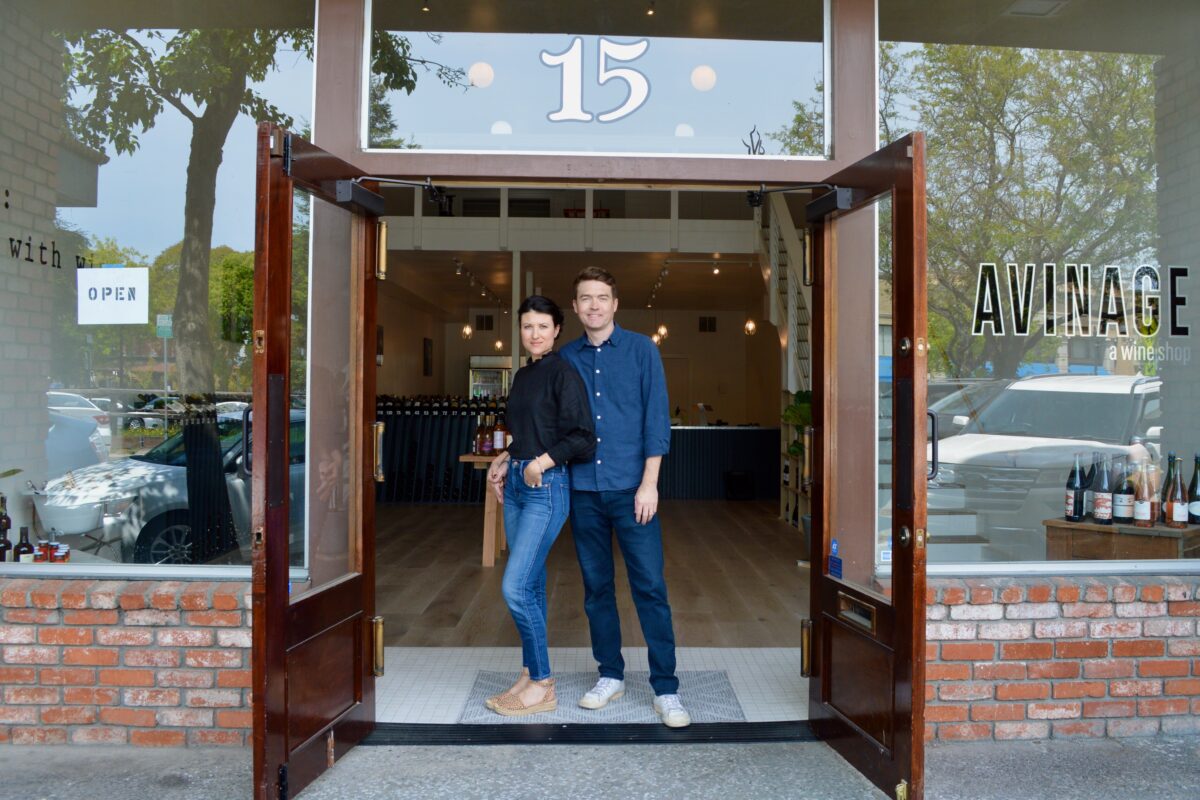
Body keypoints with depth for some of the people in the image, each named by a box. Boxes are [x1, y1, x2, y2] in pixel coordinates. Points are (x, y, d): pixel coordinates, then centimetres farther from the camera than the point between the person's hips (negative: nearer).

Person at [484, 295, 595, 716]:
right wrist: (503, 460, 10)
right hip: (516, 484, 8)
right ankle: (530, 675, 21)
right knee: (530, 585, 12)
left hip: (546, 487, -8)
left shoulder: (564, 373, -10)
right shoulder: (523, 375, 14)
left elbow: (582, 439, -15)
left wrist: (541, 463, -19)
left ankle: (542, 686, 3)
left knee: (516, 587, -10)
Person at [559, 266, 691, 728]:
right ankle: (610, 676, 25)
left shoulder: (641, 350, 0)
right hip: (583, 490, 3)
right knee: (596, 586, 11)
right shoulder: (566, 358, 8)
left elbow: (656, 419, -4)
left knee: (650, 587, -3)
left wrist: (649, 484, -10)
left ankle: (665, 689, 5)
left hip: (631, 488, -3)